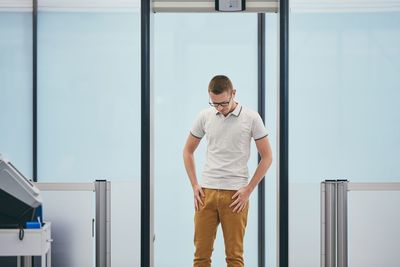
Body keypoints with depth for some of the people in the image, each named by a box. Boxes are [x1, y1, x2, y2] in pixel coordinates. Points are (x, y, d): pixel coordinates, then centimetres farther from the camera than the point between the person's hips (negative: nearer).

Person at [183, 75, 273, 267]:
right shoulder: (204, 116, 5)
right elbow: (188, 151, 15)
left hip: (235, 195, -3)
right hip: (206, 193, 3)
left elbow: (266, 156, -1)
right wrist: (194, 185, 5)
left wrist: (248, 190, -6)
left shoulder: (251, 118, -4)